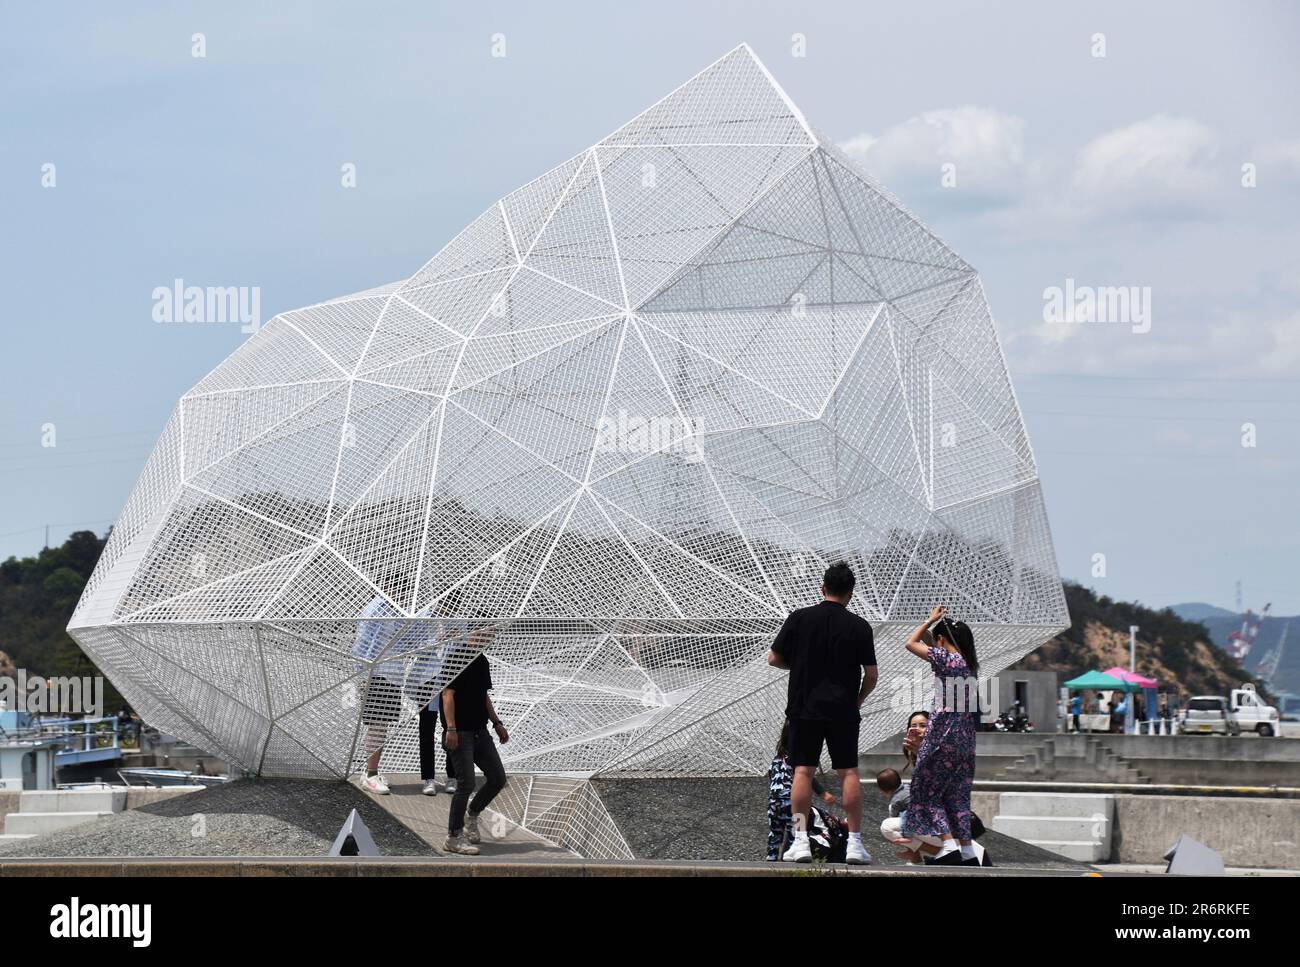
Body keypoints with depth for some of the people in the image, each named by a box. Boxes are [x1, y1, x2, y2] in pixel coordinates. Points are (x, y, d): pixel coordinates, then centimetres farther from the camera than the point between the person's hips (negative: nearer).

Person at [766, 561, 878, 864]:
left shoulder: (799, 618, -2)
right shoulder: (859, 626, -2)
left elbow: (773, 659, 2)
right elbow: (871, 674, -1)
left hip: (804, 707, 0)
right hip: (843, 711, 0)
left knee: (803, 771, 2)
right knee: (848, 772, 3)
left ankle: (800, 840, -5)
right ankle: (854, 843, 0)